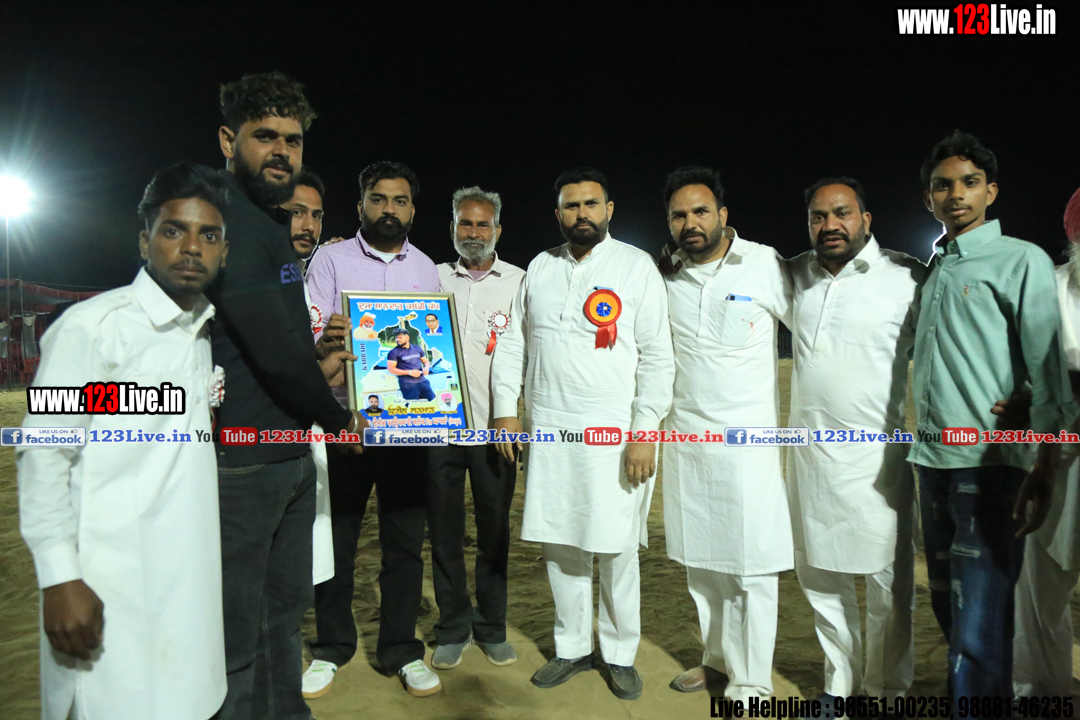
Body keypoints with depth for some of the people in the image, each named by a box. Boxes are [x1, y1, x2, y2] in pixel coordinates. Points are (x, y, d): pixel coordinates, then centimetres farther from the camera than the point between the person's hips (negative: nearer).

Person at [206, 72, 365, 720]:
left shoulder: (271, 224, 16)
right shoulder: (228, 220, -15)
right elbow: (275, 351, -19)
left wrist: (318, 368, 9)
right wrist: (337, 419, -6)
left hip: (292, 457, 10)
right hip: (239, 463, -10)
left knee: (286, 609, 21)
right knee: (235, 637, 5)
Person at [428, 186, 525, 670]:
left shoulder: (520, 281, 5)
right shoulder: (434, 278, 9)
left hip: (494, 427, -1)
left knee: (494, 531, 9)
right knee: (444, 531, 9)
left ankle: (492, 629, 26)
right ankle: (453, 630, 26)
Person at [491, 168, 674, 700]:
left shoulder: (637, 266, 0)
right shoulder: (540, 267, 12)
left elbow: (657, 356, -5)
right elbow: (512, 342, 14)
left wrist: (645, 432, -12)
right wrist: (505, 411, 6)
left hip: (612, 432, -3)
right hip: (547, 430, 4)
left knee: (616, 549, 4)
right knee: (559, 545, 11)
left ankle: (620, 655, 25)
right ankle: (572, 648, 29)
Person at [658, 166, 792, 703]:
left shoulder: (764, 265, -6)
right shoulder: (663, 276, 5)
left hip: (747, 437, -4)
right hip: (685, 436, 4)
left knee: (751, 566, 2)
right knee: (699, 560, 15)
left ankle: (752, 682, 19)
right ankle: (718, 657, 34)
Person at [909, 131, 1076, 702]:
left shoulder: (1022, 261, -2)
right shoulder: (933, 270, 15)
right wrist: (925, 442, 10)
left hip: (989, 462, -6)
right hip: (932, 461, 6)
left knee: (979, 624, -6)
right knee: (947, 605, 16)